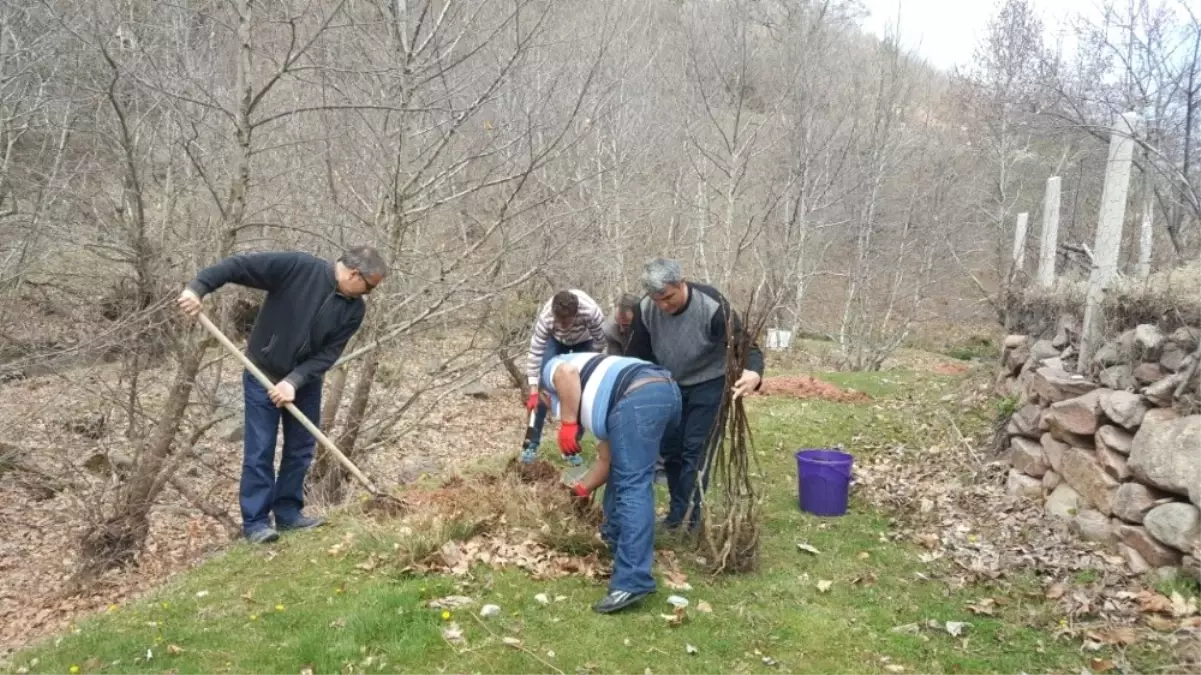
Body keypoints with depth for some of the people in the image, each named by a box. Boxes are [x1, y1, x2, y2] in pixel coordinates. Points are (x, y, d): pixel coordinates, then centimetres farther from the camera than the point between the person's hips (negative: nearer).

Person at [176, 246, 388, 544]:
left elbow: (328, 354, -13)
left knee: (301, 449, 9)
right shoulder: (297, 266, -22)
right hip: (263, 374, -4)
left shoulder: (354, 309, -11)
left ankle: (288, 513, 23)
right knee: (260, 451, -2)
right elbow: (239, 265, -21)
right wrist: (197, 287, -30)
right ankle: (255, 521, 6)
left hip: (306, 382, 5)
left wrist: (294, 381, -24)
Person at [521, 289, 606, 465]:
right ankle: (531, 443, -4)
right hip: (555, 339, 0)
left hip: (584, 342, 0)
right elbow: (535, 353, -34)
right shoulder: (545, 318, -40)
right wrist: (533, 391, -36)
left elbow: (600, 340, -25)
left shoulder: (591, 311, -44)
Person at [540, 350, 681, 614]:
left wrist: (567, 424, 0)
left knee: (633, 487, -10)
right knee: (622, 473, 28)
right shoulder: (597, 407, 42)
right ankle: (616, 536, 40)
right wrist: (582, 489, 48)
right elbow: (608, 460, 39)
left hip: (638, 399, -9)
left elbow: (566, 373, -2)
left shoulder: (551, 370, 25)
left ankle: (632, 581, -13)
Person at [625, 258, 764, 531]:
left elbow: (746, 347, -28)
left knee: (695, 450, -7)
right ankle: (679, 509, 23)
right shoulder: (646, 310, -19)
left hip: (709, 385, -4)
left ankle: (685, 516, 0)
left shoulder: (713, 306, -32)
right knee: (669, 448, 8)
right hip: (670, 386, 5)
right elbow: (636, 355, -5)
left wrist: (754, 373, -51)